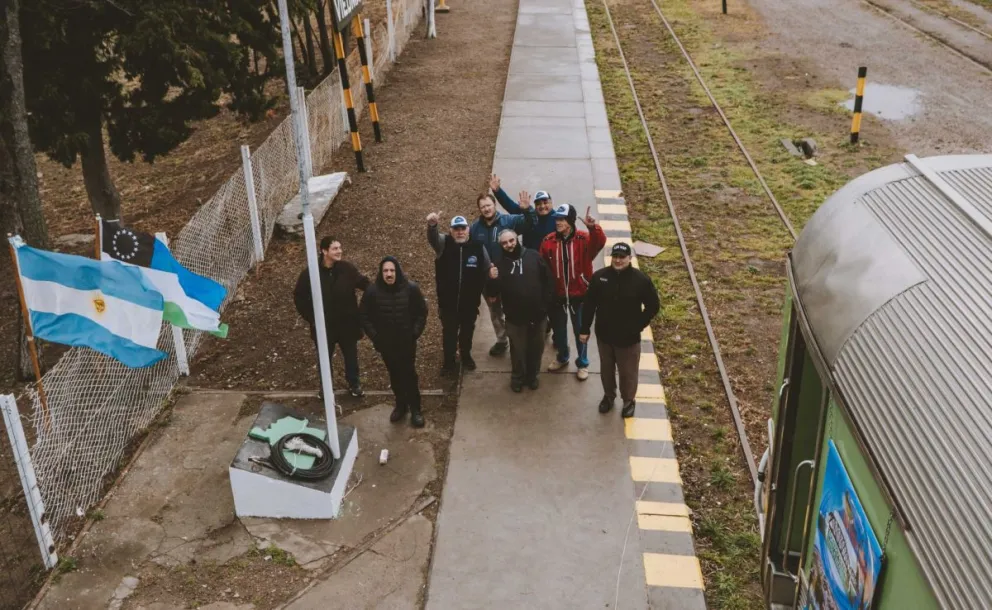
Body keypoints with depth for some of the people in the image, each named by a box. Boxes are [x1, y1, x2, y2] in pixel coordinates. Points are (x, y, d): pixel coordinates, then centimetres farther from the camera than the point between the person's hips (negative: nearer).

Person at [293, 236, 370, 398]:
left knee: (351, 355, 20)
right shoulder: (309, 273, -17)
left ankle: (354, 383, 43)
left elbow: (364, 284, -2)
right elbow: (299, 297, -5)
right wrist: (311, 318, -8)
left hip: (347, 323, 1)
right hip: (324, 325, -1)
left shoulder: (347, 268, -15)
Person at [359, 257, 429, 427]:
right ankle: (400, 405, 32)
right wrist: (374, 336, -6)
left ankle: (415, 409, 17)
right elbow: (364, 316, 0)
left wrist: (415, 333, -8)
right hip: (386, 343, 1)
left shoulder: (411, 288, -13)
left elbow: (422, 312, -3)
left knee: (409, 374, 4)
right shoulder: (373, 291, -11)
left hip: (407, 342, -1)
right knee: (395, 375, 15)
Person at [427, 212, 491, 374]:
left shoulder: (478, 247, -6)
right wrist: (432, 225, -53)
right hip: (448, 301, -1)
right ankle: (449, 361, 29)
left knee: (467, 331, 19)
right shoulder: (444, 244, -7)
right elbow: (433, 239, -31)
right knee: (449, 332, 12)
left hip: (470, 301, 1)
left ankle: (466, 356, 42)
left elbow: (487, 272, 3)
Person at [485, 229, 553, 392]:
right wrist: (493, 280, -24)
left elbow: (549, 280, 2)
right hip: (515, 317, -1)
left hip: (538, 314, 1)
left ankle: (532, 375, 38)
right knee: (518, 350, 12)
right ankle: (518, 377, 33)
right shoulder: (500, 263, -2)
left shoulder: (533, 256, -3)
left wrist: (546, 302, -3)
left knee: (536, 348, 17)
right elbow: (492, 293, -4)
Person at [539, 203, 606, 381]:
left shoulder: (584, 239, -14)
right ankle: (562, 358, 44)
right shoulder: (549, 241, -6)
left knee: (580, 330, 12)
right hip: (557, 294, 3)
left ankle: (583, 363, 31)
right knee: (559, 329, 19)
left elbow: (600, 243, -36)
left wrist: (593, 228, -54)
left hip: (579, 294, -3)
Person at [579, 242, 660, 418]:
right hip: (604, 335, 2)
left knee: (628, 372, 13)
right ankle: (608, 395, 46)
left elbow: (653, 306, -5)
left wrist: (638, 326, -8)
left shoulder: (641, 280, -16)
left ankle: (629, 401, 37)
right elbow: (589, 305, -1)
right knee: (607, 369, 22)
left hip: (628, 338, -2)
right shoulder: (599, 276, -10)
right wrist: (585, 329, 2)